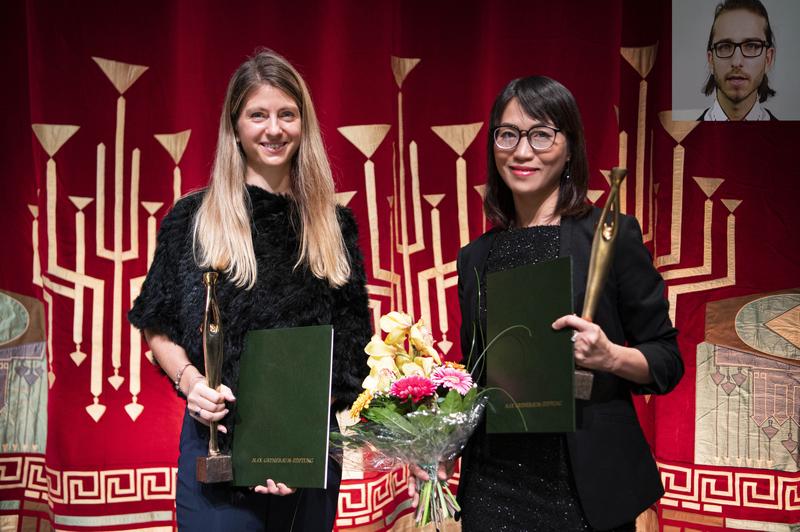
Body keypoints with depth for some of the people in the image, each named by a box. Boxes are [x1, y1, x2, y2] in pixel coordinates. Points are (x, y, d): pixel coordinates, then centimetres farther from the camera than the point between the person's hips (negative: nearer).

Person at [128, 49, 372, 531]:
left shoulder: (334, 224, 7)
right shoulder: (193, 218, 0)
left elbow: (351, 344, 7)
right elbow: (158, 329, 5)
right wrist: (190, 379, -14)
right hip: (218, 440, -2)